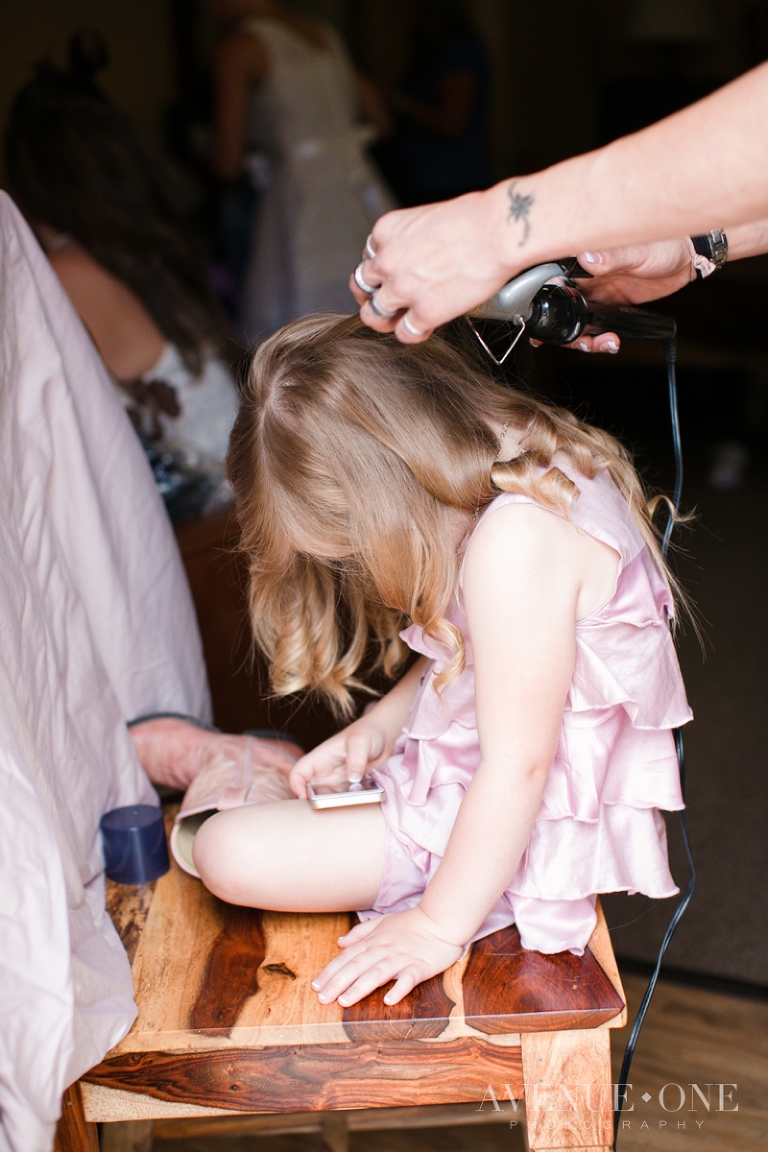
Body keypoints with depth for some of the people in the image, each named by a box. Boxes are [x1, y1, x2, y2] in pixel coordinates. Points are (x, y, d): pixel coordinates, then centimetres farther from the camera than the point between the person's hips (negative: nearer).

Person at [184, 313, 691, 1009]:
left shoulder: (516, 541, -31)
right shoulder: (536, 469, 2)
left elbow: (518, 766, -28)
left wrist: (439, 925, -20)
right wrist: (377, 727, 4)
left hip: (524, 826, -10)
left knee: (231, 854, -14)